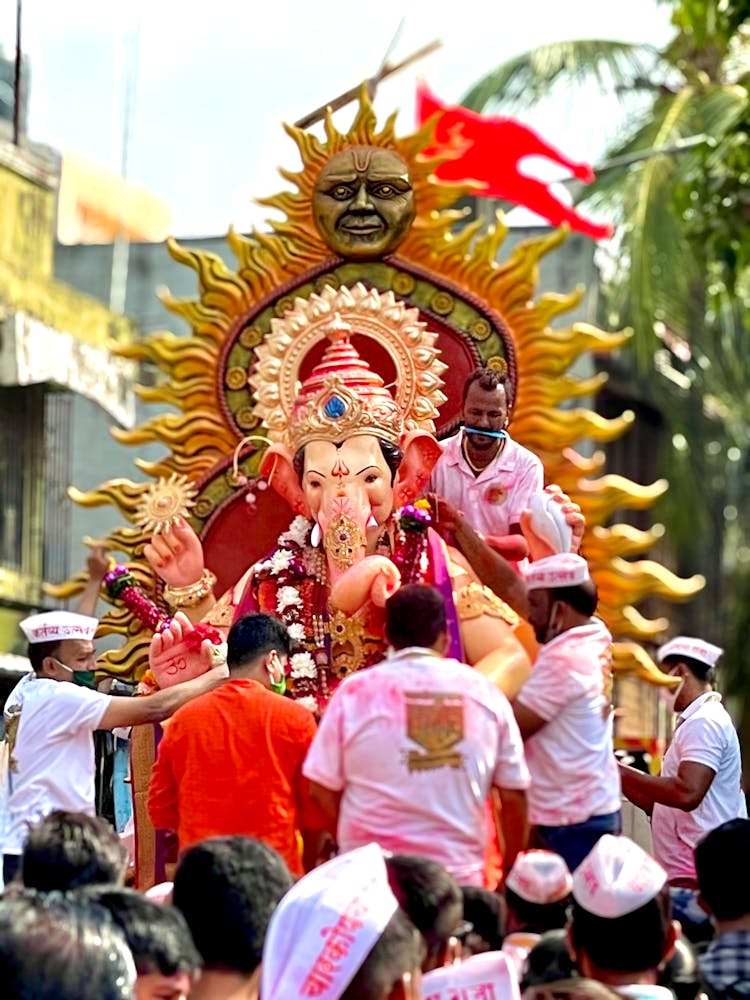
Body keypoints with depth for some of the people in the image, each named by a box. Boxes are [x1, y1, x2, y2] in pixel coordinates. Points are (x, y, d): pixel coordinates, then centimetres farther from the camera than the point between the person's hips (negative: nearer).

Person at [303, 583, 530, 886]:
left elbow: (322, 789, 2)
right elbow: (514, 795, 4)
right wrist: (512, 873, 14)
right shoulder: (484, 693, 3)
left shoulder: (356, 691, -2)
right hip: (460, 873, 1)